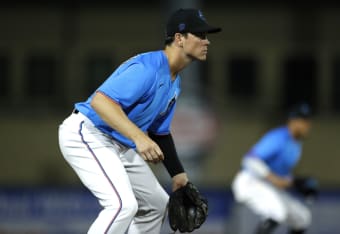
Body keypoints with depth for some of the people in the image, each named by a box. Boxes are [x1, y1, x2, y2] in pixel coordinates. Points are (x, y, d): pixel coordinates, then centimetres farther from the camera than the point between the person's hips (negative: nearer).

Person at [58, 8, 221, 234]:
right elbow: (100, 100, -34)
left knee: (157, 204, 17)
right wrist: (139, 137, -42)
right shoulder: (148, 68, -22)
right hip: (86, 134, -11)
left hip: (122, 145, 11)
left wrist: (178, 173, 19)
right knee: (123, 204, -27)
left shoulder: (174, 82, 11)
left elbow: (160, 132, 21)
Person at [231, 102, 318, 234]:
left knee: (303, 218, 4)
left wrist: (301, 181, 8)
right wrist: (275, 179, -33)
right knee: (279, 213, -34)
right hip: (250, 183, -10)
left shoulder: (296, 143, 11)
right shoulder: (279, 138, -20)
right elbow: (251, 160, -28)